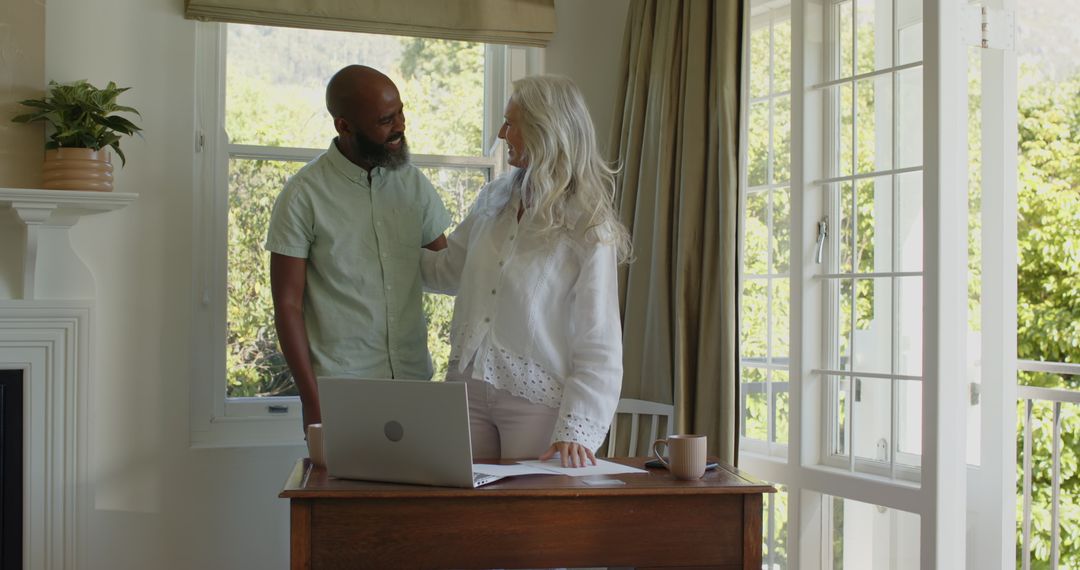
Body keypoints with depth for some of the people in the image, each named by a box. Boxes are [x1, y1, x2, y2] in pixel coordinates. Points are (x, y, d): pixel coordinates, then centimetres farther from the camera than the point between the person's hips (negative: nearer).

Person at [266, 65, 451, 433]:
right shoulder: (303, 195, -7)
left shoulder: (413, 183, 6)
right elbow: (287, 304, -6)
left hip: (414, 378, 4)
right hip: (338, 389, -4)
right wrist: (311, 400, -10)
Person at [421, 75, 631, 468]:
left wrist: (576, 431, -22)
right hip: (469, 387, 5)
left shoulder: (590, 228, -11)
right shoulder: (493, 200, 7)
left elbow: (599, 347, -13)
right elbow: (447, 270, 22)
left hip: (537, 397, -5)